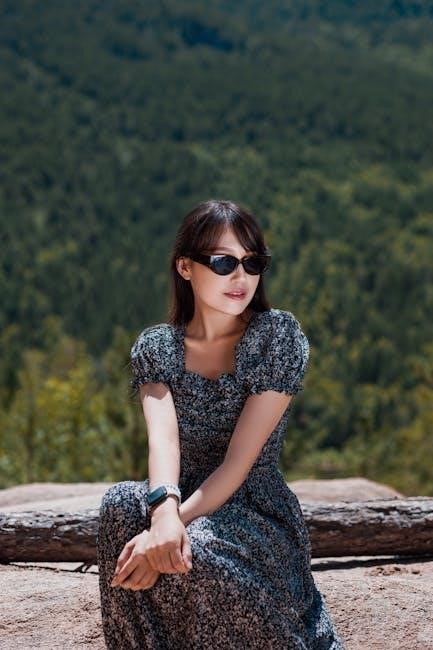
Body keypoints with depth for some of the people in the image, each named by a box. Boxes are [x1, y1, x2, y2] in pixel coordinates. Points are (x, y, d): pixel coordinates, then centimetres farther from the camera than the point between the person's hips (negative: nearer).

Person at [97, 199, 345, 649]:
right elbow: (162, 438, -20)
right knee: (120, 503, -28)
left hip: (257, 512, -3)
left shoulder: (278, 336, -10)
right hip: (191, 503, 3)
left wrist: (177, 525, -30)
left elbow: (239, 460, -17)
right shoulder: (155, 347, -1)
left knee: (196, 552, -34)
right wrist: (164, 512, -41)